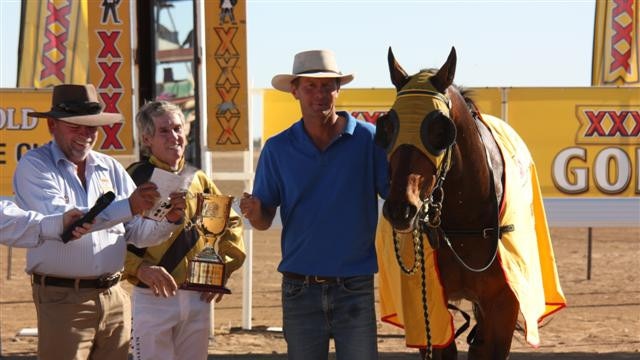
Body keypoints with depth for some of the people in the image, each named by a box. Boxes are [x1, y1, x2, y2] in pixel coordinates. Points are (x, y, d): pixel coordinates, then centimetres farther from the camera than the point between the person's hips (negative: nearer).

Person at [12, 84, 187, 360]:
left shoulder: (110, 168, 12)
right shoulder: (34, 166, -5)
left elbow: (137, 232, 10)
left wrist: (168, 221, -12)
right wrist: (127, 207, -28)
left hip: (114, 297, 5)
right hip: (63, 300, -5)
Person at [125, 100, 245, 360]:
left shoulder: (198, 180, 11)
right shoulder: (136, 179, -6)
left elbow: (231, 223, 21)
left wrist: (224, 269, 8)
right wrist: (140, 268, -24)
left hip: (199, 299, 5)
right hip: (153, 298, -5)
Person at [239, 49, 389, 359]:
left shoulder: (368, 139, -3)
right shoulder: (278, 149, 3)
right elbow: (264, 220, 6)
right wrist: (253, 212, -16)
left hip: (354, 287, -2)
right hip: (300, 287, 2)